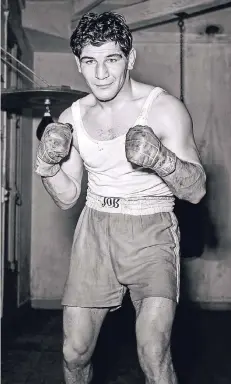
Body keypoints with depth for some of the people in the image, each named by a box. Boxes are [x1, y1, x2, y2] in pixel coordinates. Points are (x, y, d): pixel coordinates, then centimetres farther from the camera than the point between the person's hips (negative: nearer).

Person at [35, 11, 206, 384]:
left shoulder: (165, 108, -10)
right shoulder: (73, 118, 3)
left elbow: (196, 190, -10)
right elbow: (67, 197, 9)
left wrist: (163, 161, -29)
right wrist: (47, 167, -10)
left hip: (151, 231, -3)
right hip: (95, 228, 4)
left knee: (153, 354, -21)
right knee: (75, 352, 8)